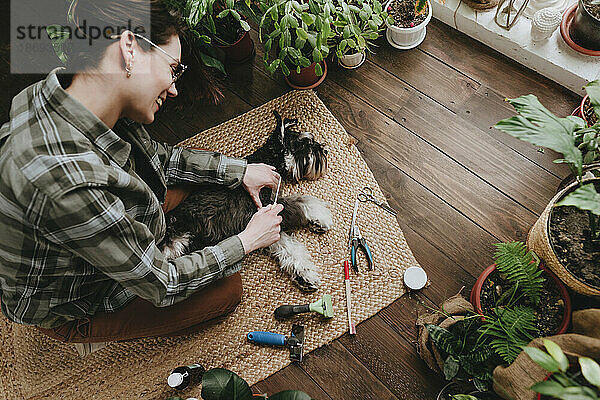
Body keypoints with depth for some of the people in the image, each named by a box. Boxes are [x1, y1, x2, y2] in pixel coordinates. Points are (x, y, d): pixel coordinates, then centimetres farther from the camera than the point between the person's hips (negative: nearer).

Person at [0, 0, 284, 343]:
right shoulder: (69, 181, -44)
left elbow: (158, 156, 1)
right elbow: (162, 286, -30)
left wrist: (241, 171, 1)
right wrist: (248, 241, -18)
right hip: (66, 311, -7)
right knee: (227, 287, -3)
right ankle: (101, 333, 12)